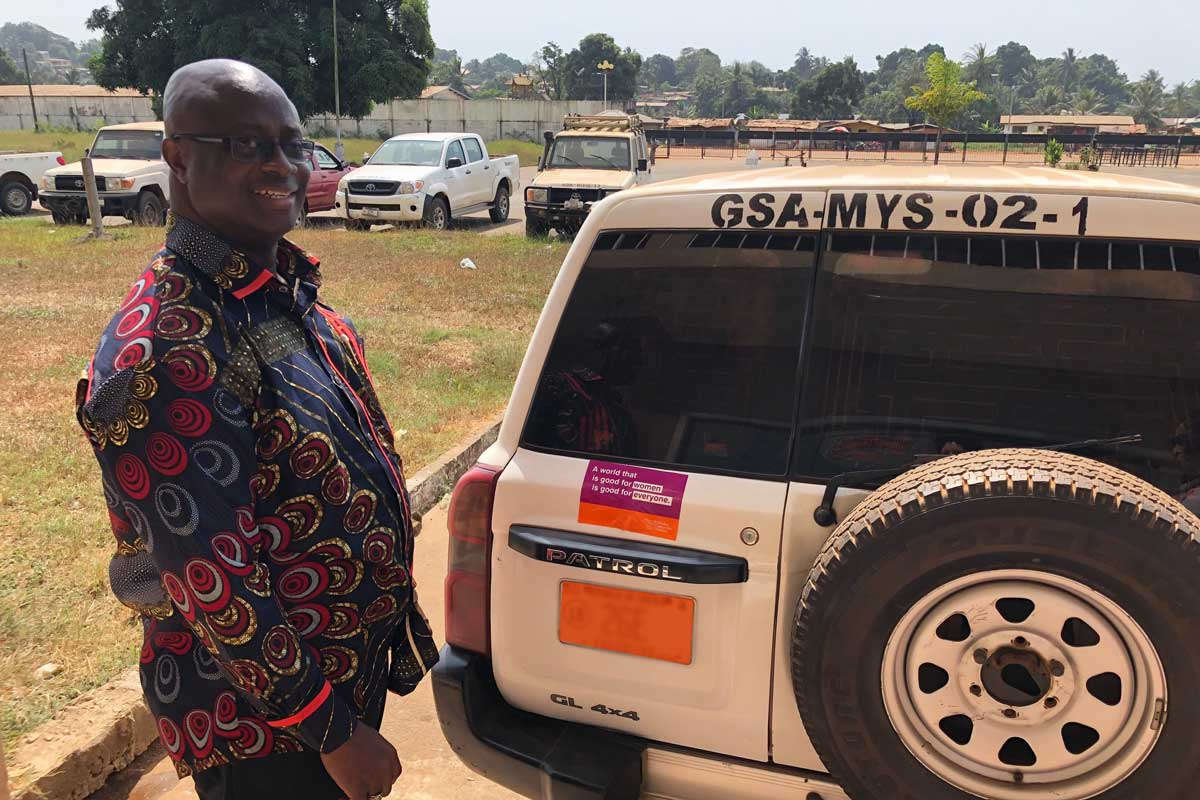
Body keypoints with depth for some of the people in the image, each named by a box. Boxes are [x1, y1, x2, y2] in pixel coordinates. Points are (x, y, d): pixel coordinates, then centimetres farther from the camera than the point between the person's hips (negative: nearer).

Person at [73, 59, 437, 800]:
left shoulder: (289, 296, 3)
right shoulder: (166, 349, -26)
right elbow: (210, 584, -26)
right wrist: (333, 732, -19)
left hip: (353, 665, 8)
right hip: (259, 722, -8)